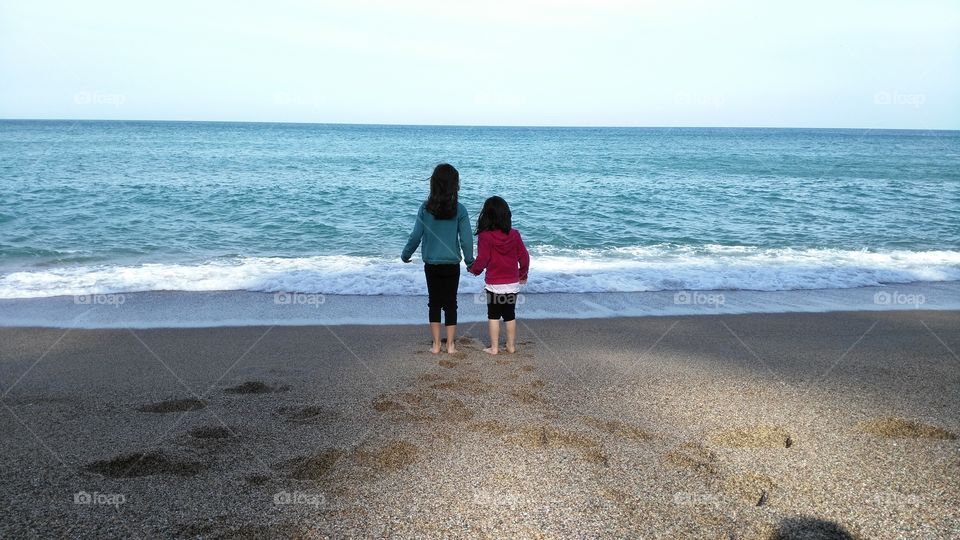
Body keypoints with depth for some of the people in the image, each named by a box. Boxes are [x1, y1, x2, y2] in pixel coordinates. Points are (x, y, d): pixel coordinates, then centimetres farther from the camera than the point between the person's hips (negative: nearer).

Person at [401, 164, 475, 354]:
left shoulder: (425, 208, -8)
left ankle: (436, 344, 14)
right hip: (452, 265, -1)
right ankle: (450, 344, 15)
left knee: (434, 303, 11)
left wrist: (405, 255, 11)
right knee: (450, 303, 10)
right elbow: (466, 240, -9)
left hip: (431, 265, 1)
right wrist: (470, 260, 6)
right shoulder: (459, 210, -10)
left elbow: (415, 236, -5)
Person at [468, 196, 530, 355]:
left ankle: (494, 347, 12)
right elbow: (524, 256, 1)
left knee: (493, 316, 9)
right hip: (512, 283, 3)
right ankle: (511, 346, 23)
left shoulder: (485, 236, -15)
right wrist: (523, 274, 17)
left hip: (494, 284, -3)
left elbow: (482, 260, -15)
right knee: (510, 315, 15)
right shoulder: (514, 234, -4)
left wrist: (473, 269, 6)